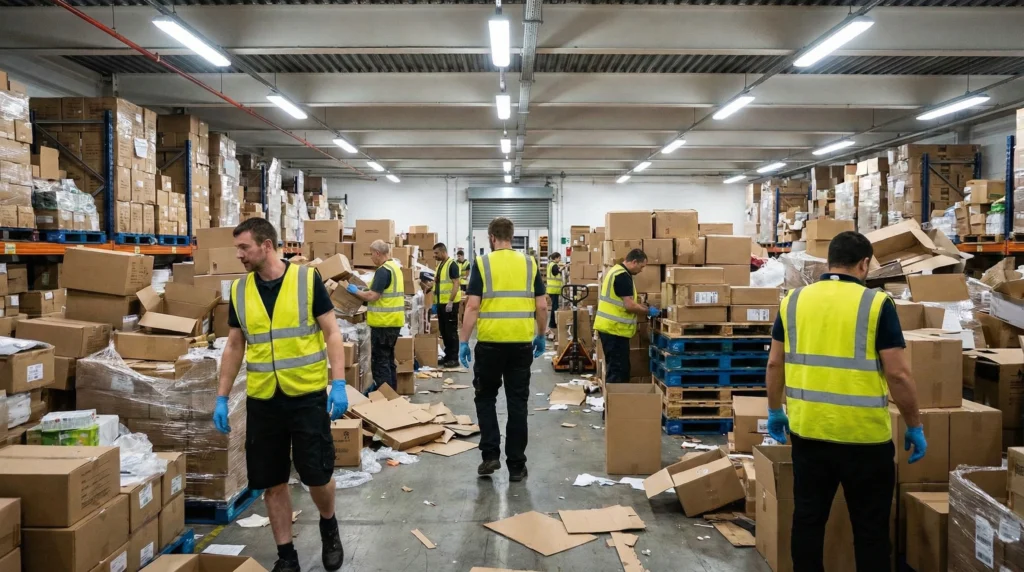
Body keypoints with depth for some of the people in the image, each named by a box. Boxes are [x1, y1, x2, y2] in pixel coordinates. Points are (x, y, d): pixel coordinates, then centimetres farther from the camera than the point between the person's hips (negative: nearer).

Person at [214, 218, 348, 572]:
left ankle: (329, 526, 32)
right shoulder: (239, 290, 5)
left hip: (308, 396, -3)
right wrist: (221, 398, 8)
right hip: (262, 400, 4)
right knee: (272, 482, 9)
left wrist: (339, 384, -14)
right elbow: (234, 347, 11)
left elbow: (331, 333, -5)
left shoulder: (308, 280, -7)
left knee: (317, 474, 0)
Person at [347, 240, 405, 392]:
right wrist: (364, 290, 17)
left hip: (384, 322, -10)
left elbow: (372, 296, -21)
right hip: (393, 321, 10)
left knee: (380, 361, -3)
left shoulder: (383, 270, -17)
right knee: (388, 358, 17)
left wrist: (355, 291, -6)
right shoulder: (395, 267, 14)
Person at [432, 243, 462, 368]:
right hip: (441, 303, 9)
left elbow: (456, 283, -18)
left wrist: (450, 302, -22)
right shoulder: (440, 265, 15)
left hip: (450, 303, -9)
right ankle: (448, 355, 22)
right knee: (443, 330, 13)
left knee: (451, 331, -4)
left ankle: (454, 359, 1)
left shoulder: (452, 265, -13)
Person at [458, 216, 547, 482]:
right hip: (522, 343, 2)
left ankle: (490, 454, 9)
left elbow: (472, 306, -9)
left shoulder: (482, 263, -4)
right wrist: (541, 336, 17)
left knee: (485, 397, 17)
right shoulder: (530, 263, 4)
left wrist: (463, 341, -3)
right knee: (517, 403, 8)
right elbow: (542, 306, 3)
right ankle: (516, 465, 12)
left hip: (490, 343, -2)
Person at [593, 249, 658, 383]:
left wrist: (645, 308, 16)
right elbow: (629, 305, -21)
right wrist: (648, 311, -6)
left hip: (609, 327, 10)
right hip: (614, 329, -10)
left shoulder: (616, 271, 16)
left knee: (614, 367, 16)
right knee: (618, 369, -5)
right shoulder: (623, 276, -17)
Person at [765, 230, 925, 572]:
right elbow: (898, 374, -10)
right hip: (864, 434, -3)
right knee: (870, 527, 11)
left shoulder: (794, 300, 3)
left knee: (807, 519, 14)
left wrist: (775, 411, 19)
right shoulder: (877, 304, -8)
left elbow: (775, 363, 7)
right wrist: (914, 427, 2)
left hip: (807, 430, 4)